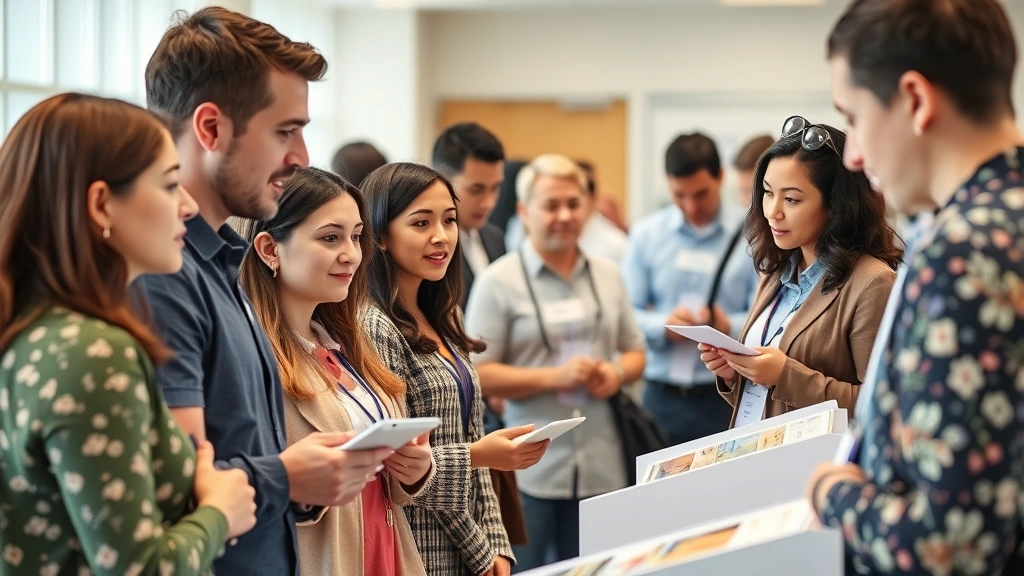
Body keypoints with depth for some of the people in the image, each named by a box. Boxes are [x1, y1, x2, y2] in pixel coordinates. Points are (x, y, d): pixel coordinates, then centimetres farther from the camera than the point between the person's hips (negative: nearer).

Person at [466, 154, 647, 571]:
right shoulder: (499, 281, -4)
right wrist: (554, 376, -17)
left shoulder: (608, 275, 11)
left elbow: (636, 352, 19)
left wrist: (618, 373, -4)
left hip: (602, 469, 4)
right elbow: (476, 375, -9)